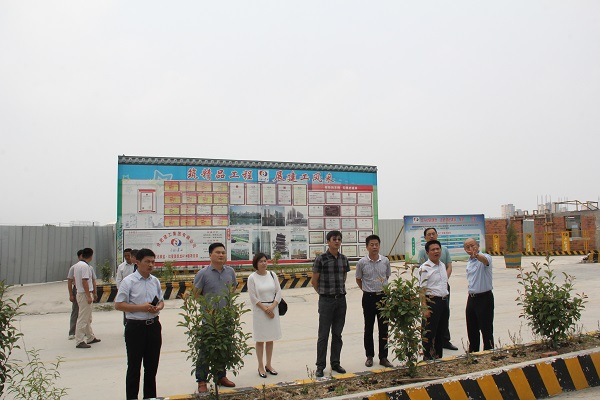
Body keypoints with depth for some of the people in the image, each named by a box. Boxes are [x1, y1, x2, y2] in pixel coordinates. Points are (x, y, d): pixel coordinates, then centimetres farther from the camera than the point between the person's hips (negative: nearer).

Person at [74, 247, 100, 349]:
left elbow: (74, 279, 18)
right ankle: (79, 341, -1)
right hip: (85, 294, -10)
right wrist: (89, 296, -20)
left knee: (88, 318, 18)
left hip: (79, 293, 10)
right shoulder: (85, 266, -18)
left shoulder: (77, 265, 11)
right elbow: (84, 281, -22)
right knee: (83, 318, -5)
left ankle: (91, 337, 27)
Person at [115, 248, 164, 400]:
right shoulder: (128, 281, -9)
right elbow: (118, 305, -11)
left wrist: (158, 307, -7)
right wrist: (141, 307, -19)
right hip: (136, 327, -5)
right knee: (134, 366, 7)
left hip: (153, 326, 5)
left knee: (152, 365, 15)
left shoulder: (155, 281, 7)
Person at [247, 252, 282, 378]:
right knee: (260, 339, 3)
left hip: (273, 309, 4)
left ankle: (268, 365, 22)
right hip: (259, 310, -4)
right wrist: (265, 309, -11)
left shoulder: (272, 275, 4)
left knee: (270, 339, 10)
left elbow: (278, 292, 3)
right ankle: (261, 366, 14)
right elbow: (253, 297, -8)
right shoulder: (252, 277, -7)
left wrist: (272, 306, -9)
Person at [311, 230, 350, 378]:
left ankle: (335, 363, 24)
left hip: (341, 300, 5)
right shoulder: (321, 259, -9)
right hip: (326, 300, -4)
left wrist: (340, 291, 13)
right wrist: (324, 293, 6)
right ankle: (320, 366, 10)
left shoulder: (344, 259, 6)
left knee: (337, 334, 12)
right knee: (323, 335, 2)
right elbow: (314, 281, -2)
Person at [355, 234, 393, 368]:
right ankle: (369, 356, 21)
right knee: (368, 328, 8)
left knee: (384, 328, 6)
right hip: (369, 297, -1)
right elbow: (358, 279, 6)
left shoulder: (385, 261, -3)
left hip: (383, 296, 2)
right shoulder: (362, 262, -8)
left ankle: (383, 357, 17)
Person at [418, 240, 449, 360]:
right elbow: (422, 290, -15)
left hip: (443, 301, 8)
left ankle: (438, 357, 28)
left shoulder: (442, 265, 11)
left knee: (441, 332, 15)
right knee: (429, 333, 1)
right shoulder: (424, 268, -13)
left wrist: (445, 299, 16)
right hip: (431, 301, -7)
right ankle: (427, 359, 12)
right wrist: (425, 308, -20)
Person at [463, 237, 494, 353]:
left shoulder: (485, 257, -14)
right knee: (472, 330, 16)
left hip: (484, 297, -8)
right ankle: (472, 353, 29)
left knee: (486, 329, 0)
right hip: (471, 298, 8)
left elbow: (485, 260, -41)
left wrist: (477, 255, -63)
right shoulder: (469, 262, 11)